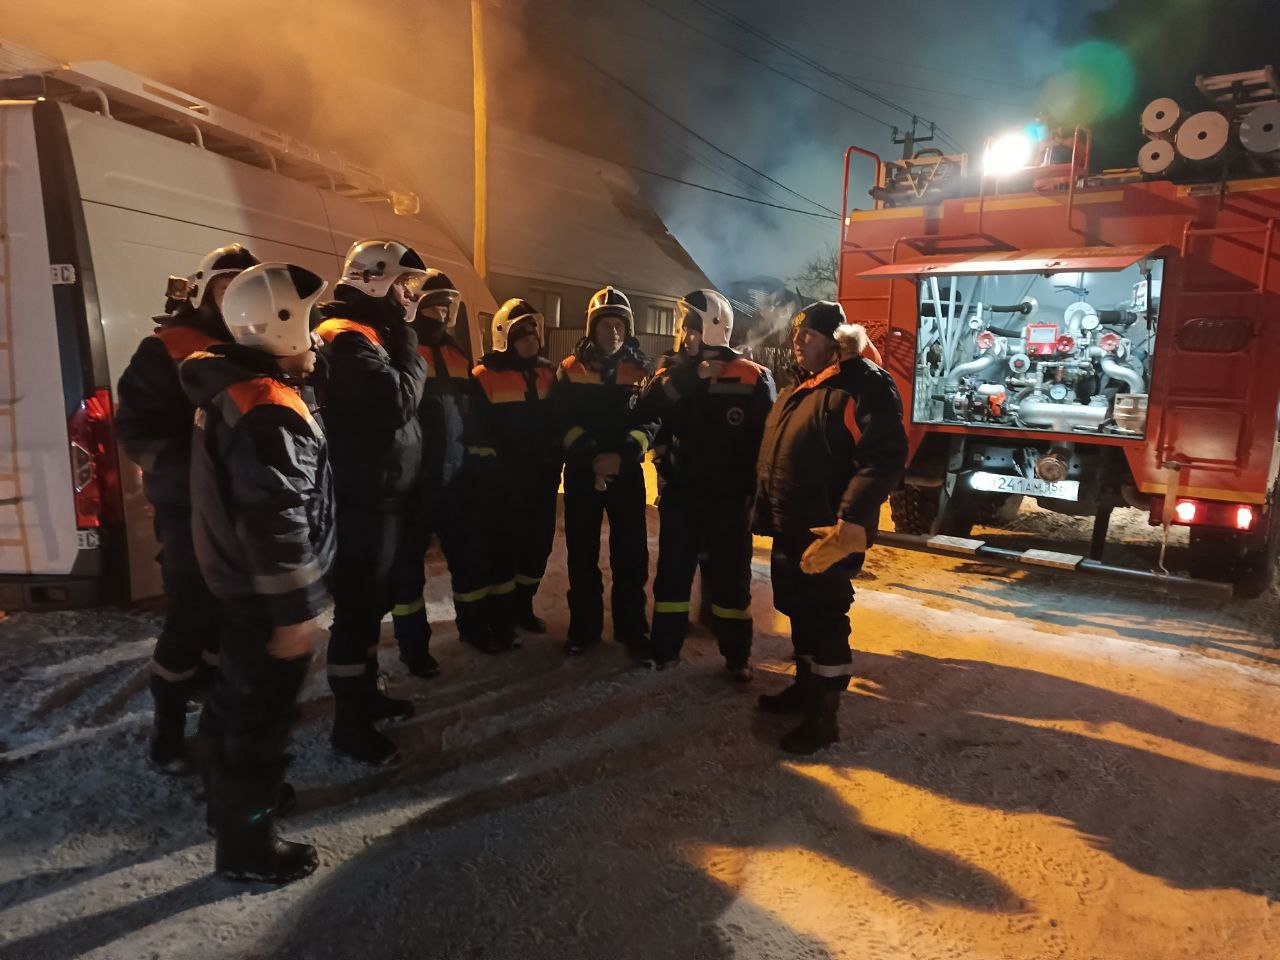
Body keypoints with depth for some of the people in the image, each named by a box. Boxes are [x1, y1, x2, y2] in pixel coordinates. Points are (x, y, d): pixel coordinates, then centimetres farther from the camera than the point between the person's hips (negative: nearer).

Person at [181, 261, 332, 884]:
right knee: (262, 713, 3)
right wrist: (295, 612, -24)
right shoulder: (271, 412, -26)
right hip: (265, 592, -10)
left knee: (238, 696, 25)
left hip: (236, 580, 10)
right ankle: (244, 843, 19)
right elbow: (275, 522, -29)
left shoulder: (231, 389, 7)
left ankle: (231, 797, 45)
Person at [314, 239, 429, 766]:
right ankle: (349, 721, 11)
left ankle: (365, 691, 35)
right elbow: (399, 400, -27)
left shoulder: (373, 335, 16)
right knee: (357, 606, -1)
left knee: (372, 602, 20)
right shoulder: (350, 340, -16)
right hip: (363, 500, -10)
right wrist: (409, 343, -16)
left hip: (379, 495, 10)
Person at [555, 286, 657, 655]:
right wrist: (591, 456, -18)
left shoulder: (641, 369, 5)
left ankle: (632, 626, 19)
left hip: (627, 473, 0)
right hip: (581, 472, 0)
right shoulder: (571, 369, 4)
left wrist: (622, 456, -18)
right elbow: (564, 421, -4)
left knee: (631, 553, 4)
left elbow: (651, 421, -2)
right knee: (582, 552, 7)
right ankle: (584, 626, 20)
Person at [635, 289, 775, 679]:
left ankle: (737, 655, 23)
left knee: (730, 576, 8)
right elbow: (644, 413, -14)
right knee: (672, 571, 11)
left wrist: (756, 489, -10)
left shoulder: (752, 378, -7)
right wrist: (684, 375, -22)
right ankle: (664, 647, 25)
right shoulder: (673, 371, 3)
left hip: (729, 497, -3)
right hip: (680, 492, 3)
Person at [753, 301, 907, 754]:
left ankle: (823, 715, 13)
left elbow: (884, 456, -24)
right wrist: (766, 512, 18)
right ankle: (805, 686, 37)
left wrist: (853, 518, -31)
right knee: (799, 611, 20)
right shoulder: (796, 392, 17)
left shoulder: (863, 385, -13)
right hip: (790, 530, 9)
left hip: (829, 533, -9)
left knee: (825, 620, 0)